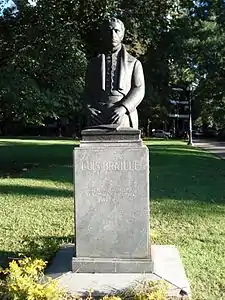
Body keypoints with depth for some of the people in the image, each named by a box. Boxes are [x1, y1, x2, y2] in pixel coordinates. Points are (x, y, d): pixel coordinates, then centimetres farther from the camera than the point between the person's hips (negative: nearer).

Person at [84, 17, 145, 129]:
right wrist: (90, 108, -4)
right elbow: (88, 90, 17)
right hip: (98, 116, 1)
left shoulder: (134, 63, 16)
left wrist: (123, 108, -13)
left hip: (123, 115, -1)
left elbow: (139, 90, 5)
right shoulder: (95, 62, 22)